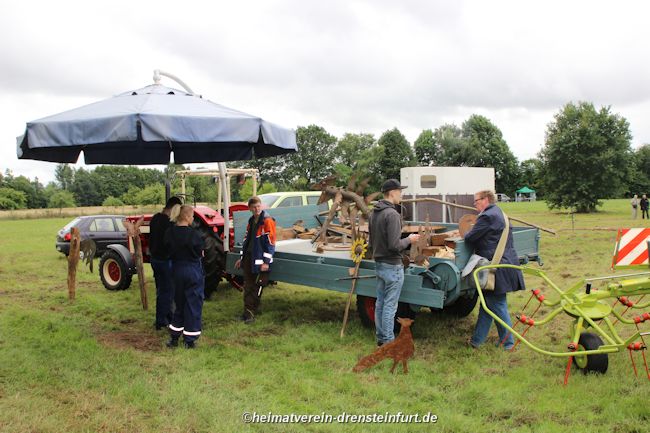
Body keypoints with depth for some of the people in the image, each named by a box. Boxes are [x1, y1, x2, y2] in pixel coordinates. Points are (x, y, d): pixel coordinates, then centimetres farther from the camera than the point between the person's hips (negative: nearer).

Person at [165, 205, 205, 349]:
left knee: (179, 303, 19)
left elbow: (168, 250, 2)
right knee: (193, 304, 5)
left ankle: (174, 337, 22)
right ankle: (190, 340, 10)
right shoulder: (192, 233, -19)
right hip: (193, 271, -5)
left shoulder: (169, 233, -3)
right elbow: (200, 252, -9)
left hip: (177, 269, 5)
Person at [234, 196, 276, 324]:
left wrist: (266, 261, -17)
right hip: (249, 257, 7)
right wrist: (241, 258, 22)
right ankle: (248, 311, 17)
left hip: (260, 259, -7)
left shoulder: (267, 220, -11)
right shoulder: (251, 220, 13)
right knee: (248, 286, 9)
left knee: (257, 287, 1)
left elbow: (270, 242, -15)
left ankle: (251, 312, 9)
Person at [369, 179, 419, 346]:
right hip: (392, 266, -9)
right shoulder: (392, 214, -20)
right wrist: (409, 240, -8)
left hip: (379, 264, 9)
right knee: (390, 306, 0)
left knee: (380, 303, 16)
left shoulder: (374, 213, 8)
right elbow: (395, 245, -24)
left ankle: (380, 337, 26)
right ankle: (388, 341, 8)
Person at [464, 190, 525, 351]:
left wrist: (464, 235, 5)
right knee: (487, 304, 14)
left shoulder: (487, 216, -16)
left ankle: (508, 343, 12)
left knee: (497, 306, 1)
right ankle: (477, 339, 21)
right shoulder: (498, 213, 16)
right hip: (505, 263, 10)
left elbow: (470, 238, -16)